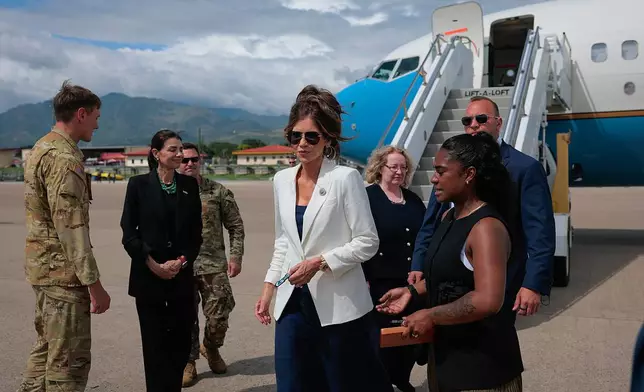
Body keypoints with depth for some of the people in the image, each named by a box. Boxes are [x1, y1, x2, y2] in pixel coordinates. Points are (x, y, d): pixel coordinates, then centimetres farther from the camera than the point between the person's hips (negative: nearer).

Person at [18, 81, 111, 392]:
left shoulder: (41, 148, 13)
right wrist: (94, 283, -21)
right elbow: (71, 226, -24)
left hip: (43, 265, 10)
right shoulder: (64, 157, -19)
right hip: (64, 272, -10)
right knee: (69, 361, -1)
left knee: (47, 350, 20)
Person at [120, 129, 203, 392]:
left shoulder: (189, 185, 6)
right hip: (148, 277, -3)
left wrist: (182, 261, -8)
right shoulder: (139, 184, -2)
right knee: (155, 342, 3)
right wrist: (153, 265, -11)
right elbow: (128, 233, -4)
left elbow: (196, 232, 7)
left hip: (182, 276, 3)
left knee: (181, 341, 6)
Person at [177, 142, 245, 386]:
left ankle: (211, 348, 34)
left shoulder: (219, 192, 1)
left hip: (213, 265, 0)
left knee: (219, 316, 4)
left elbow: (236, 227, 3)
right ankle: (188, 362, 25)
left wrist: (235, 257, -4)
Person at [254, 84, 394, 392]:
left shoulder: (346, 178, -11)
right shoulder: (282, 180, 6)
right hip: (293, 302, 5)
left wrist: (319, 263, -19)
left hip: (339, 305, -5)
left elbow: (367, 243, -10)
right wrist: (268, 287, 11)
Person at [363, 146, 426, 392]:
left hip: (412, 279, 5)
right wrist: (363, 278, -15)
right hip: (381, 279, -5)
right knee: (384, 331, 4)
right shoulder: (367, 197, -6)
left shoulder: (413, 200, 11)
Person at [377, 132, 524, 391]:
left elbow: (488, 300, -33)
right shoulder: (449, 217, 5)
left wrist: (430, 316, -23)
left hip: (481, 361, -8)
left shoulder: (486, 226, -24)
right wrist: (412, 291, 6)